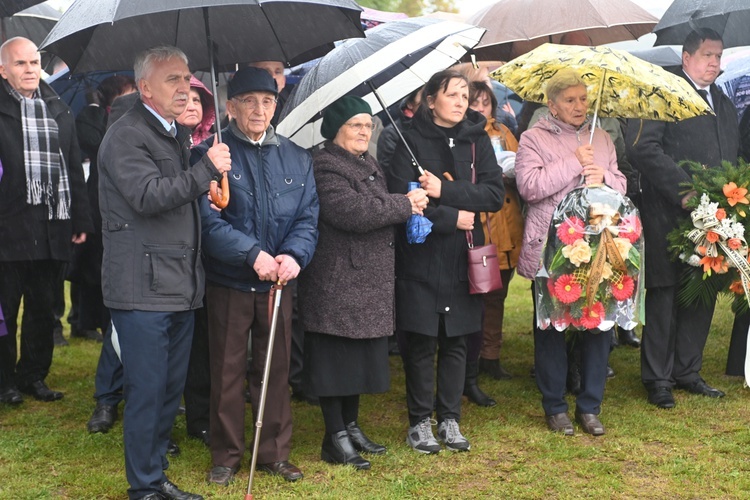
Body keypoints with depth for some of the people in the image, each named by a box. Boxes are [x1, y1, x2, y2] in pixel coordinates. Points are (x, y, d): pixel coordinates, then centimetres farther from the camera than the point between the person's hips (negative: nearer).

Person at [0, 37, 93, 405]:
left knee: (42, 307, 13)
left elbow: (74, 169, 15)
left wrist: (80, 219, 10)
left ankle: (33, 375, 26)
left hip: (52, 227, 5)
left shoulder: (59, 111, 13)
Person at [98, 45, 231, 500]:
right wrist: (207, 170, -22)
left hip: (181, 288, 9)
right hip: (144, 288, -9)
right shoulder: (127, 136, -10)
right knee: (147, 390, -2)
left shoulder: (179, 134, 19)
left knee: (172, 389, 15)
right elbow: (148, 195, -25)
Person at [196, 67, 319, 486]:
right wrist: (254, 254, -24)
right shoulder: (211, 154, -5)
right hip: (228, 282, -3)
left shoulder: (297, 159, 8)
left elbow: (308, 216, 2)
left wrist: (293, 255, -18)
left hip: (278, 282, 3)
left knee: (276, 369, 11)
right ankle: (226, 455, 21)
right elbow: (209, 221, -14)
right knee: (227, 372, 7)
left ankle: (275, 452, 25)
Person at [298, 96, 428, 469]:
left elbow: (378, 209, 27)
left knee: (360, 356, 15)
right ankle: (335, 438, 6)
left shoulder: (368, 165, 17)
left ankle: (351, 426, 27)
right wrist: (405, 204, -16)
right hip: (336, 281, -9)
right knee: (336, 356, -2)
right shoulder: (325, 166, -13)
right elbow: (351, 212, -24)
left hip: (369, 282, 9)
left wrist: (407, 204, 5)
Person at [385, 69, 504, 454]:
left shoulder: (476, 140, 7)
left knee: (456, 340, 7)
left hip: (462, 258, 3)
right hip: (420, 257, -3)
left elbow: (494, 193, -4)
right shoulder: (411, 140, -3)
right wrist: (452, 217, -13)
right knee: (421, 341, 1)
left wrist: (443, 191, -15)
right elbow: (401, 197, -13)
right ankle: (419, 422, 14)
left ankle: (449, 419, 19)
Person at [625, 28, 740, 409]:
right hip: (669, 216, -7)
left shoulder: (724, 104, 18)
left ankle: (688, 371, 23)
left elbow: (734, 158, 23)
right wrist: (683, 188, -20)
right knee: (664, 295, 1)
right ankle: (658, 378, 10)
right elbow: (641, 147, -17)